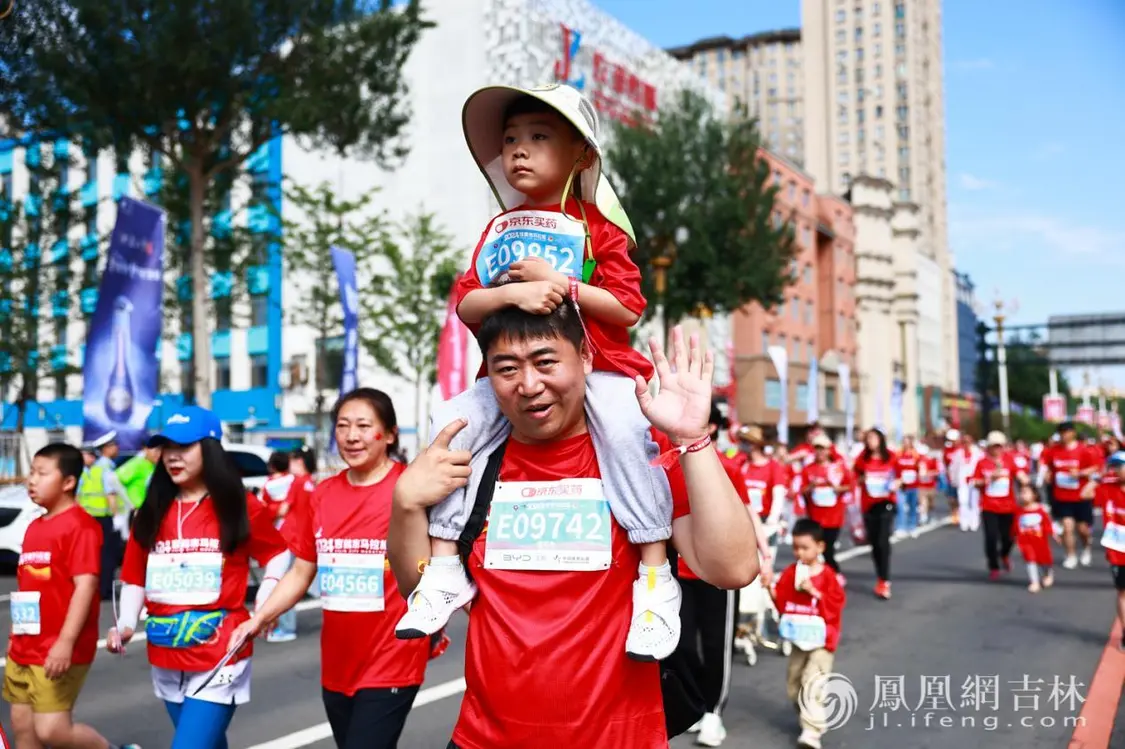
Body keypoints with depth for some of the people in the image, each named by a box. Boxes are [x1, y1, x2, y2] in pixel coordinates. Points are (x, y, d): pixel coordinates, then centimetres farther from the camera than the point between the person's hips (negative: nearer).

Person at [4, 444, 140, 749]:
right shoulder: (34, 527, 13)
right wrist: (15, 639, 21)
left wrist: (66, 641, -25)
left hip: (57, 651, -9)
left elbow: (86, 585, -21)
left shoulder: (79, 525, -15)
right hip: (23, 649, 9)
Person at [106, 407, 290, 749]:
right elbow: (135, 578, 11)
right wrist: (125, 624, -4)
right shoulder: (153, 512, 7)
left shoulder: (241, 507, -4)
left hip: (219, 656, -5)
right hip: (166, 658, 5)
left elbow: (277, 557, 5)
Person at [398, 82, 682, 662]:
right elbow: (467, 304, 3)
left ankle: (656, 576, -19)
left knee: (624, 432, -31)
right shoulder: (498, 230, 13)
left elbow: (628, 309, -6)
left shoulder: (597, 228, 2)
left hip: (596, 367, -4)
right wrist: (512, 292, -18)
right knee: (452, 424, -17)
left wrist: (557, 283, -14)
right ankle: (444, 567, -6)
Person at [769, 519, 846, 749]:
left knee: (812, 685, -13)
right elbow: (782, 601, 2)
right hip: (799, 637, 6)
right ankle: (807, 714, 36)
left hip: (821, 639, -6)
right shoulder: (790, 573, 2)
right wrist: (772, 591, -18)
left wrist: (814, 592, -23)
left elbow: (836, 603, -15)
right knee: (793, 683, 15)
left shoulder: (827, 575, -10)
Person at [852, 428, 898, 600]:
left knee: (883, 541, -12)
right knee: (874, 542, 8)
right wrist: (862, 479, -13)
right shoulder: (863, 458, 2)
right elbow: (855, 480, 8)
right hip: (868, 504, 2)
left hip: (886, 503, -2)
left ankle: (885, 582, -9)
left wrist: (896, 484, -10)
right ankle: (881, 578, 22)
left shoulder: (891, 457, -1)